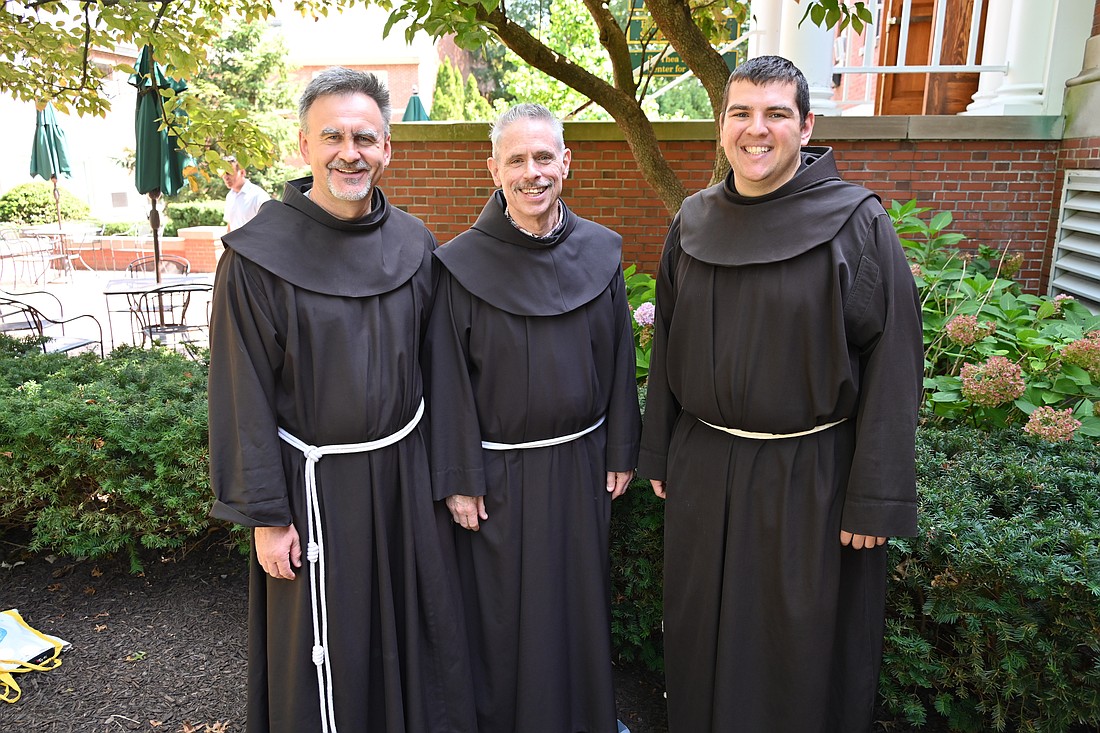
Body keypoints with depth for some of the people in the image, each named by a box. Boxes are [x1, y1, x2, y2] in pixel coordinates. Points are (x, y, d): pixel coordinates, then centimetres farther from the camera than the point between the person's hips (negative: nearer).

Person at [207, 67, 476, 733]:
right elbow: (243, 395, -10)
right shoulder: (259, 257, -12)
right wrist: (265, 515, -10)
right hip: (318, 483, -4)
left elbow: (432, 362, 8)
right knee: (329, 650, 11)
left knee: (415, 625, 19)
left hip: (405, 468, 4)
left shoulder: (414, 244, 0)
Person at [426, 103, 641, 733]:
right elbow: (449, 379, -8)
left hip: (580, 463, 3)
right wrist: (459, 480, -8)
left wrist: (621, 452, 5)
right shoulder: (463, 265, -11)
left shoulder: (601, 254, -2)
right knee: (502, 609, 11)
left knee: (579, 601, 19)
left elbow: (617, 359, 4)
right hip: (498, 472, -3)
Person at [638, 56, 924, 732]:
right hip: (703, 472, 4)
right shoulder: (694, 224, 3)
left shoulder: (857, 222, -10)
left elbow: (892, 361, -11)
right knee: (706, 633, 19)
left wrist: (875, 498, -13)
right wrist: (659, 454, 11)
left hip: (812, 474, -3)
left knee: (803, 649, 12)